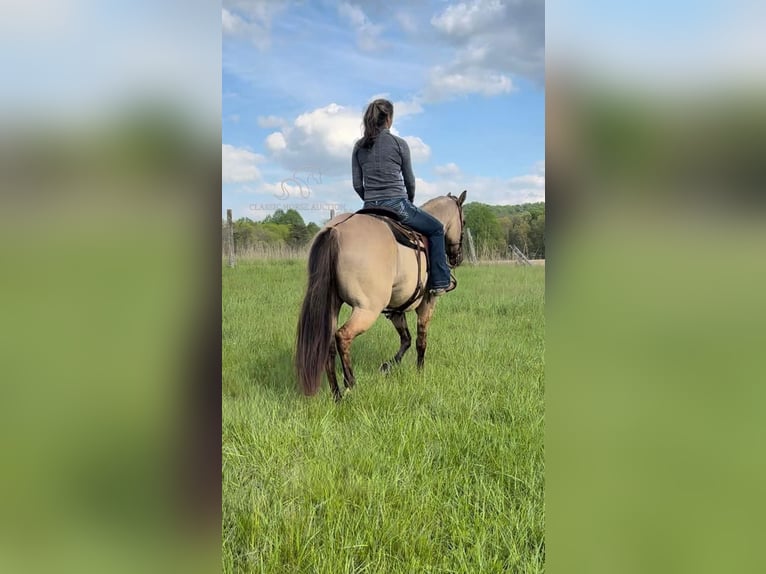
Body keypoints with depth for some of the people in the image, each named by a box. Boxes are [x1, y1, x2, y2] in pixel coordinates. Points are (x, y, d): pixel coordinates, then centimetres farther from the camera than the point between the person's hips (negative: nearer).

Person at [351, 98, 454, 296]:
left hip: (369, 208, 5)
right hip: (396, 204, -5)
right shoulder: (399, 143, -5)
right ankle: (440, 282, 15)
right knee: (436, 229, 15)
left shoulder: (359, 146, 7)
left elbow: (357, 184, 6)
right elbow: (410, 180, 3)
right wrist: (410, 201, 21)